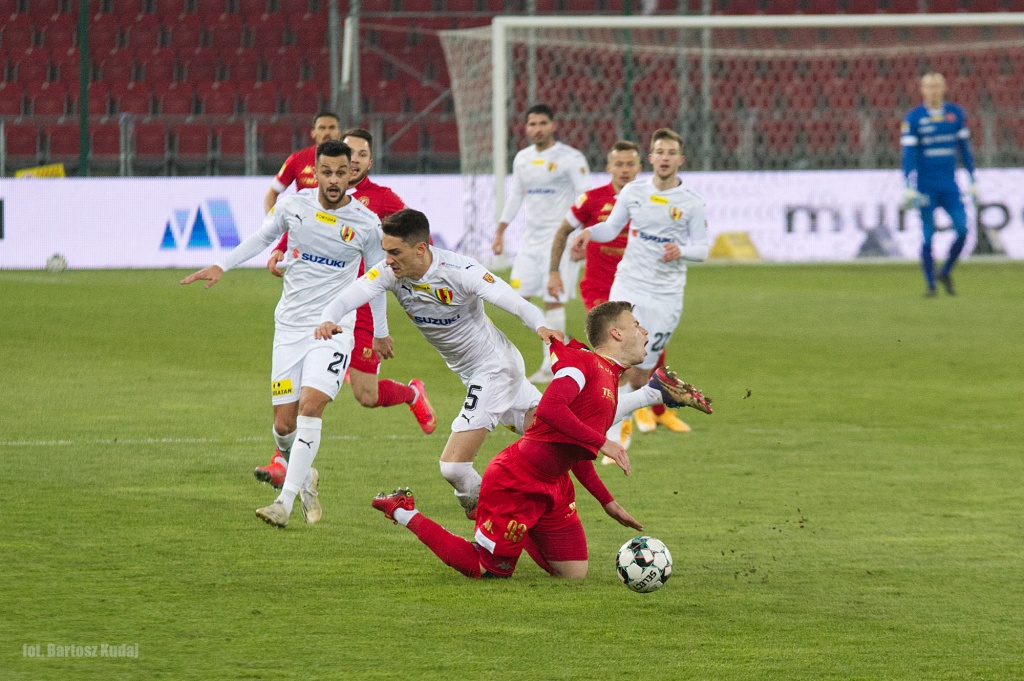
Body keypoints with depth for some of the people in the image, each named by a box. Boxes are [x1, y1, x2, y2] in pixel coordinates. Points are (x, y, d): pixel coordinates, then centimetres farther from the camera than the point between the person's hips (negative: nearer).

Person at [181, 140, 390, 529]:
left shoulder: (366, 223, -4)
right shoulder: (294, 205, -1)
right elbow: (263, 237, 19)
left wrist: (380, 332, 21)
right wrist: (221, 266, 12)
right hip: (290, 326, 2)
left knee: (310, 406, -21)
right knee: (284, 423, -1)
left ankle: (285, 502, -20)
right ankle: (305, 478, 30)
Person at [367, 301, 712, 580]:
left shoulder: (609, 378, 15)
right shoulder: (583, 363, -14)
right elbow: (549, 408, -32)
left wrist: (608, 502, 18)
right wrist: (602, 443, -30)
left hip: (552, 487, 10)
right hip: (516, 480, -10)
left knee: (575, 572, 8)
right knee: (487, 569, 0)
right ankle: (404, 512, 15)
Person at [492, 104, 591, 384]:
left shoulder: (570, 158, -7)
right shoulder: (523, 159, 12)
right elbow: (515, 196, 22)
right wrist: (500, 232, 20)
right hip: (531, 238, 7)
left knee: (553, 300, -9)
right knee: (518, 296, 0)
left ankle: (552, 366, -3)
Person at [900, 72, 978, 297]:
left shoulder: (956, 114, 6)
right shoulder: (913, 118, -4)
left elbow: (965, 149, 13)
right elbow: (908, 154, -7)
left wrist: (972, 180, 11)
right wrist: (909, 188, -15)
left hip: (950, 185, 3)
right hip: (926, 185, -3)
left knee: (962, 230, -7)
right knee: (928, 235, -5)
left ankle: (945, 274, 14)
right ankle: (930, 283, 5)